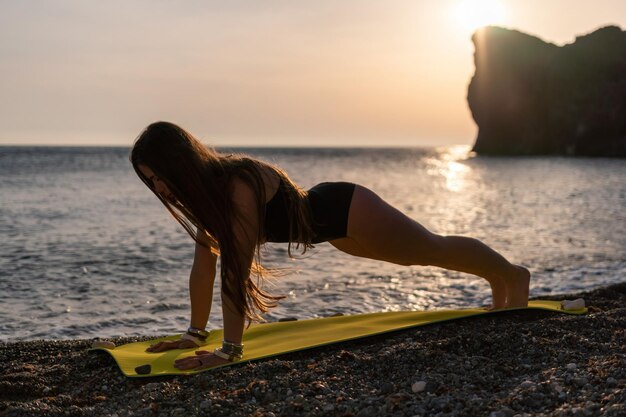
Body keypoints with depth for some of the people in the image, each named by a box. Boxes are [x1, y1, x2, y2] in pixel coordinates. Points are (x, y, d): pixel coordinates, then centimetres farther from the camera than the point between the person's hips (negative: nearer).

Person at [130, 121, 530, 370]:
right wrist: (196, 331, -3)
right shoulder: (204, 190, -10)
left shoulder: (239, 184, -35)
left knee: (437, 249, 13)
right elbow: (204, 263, -4)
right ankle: (496, 279, 52)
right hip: (325, 214, 8)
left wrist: (230, 349, -36)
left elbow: (236, 271, -37)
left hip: (344, 210, -8)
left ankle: (514, 274, 39)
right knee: (425, 253, 28)